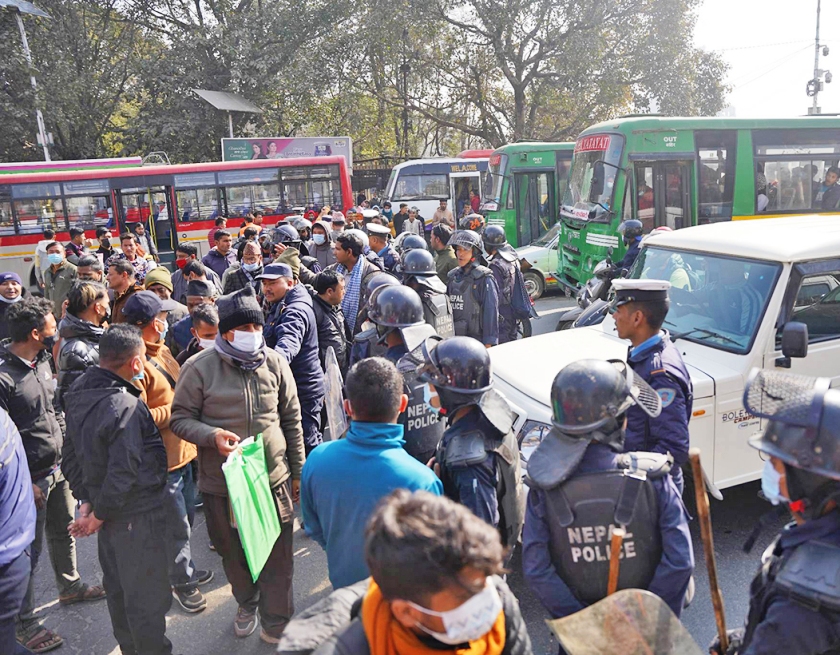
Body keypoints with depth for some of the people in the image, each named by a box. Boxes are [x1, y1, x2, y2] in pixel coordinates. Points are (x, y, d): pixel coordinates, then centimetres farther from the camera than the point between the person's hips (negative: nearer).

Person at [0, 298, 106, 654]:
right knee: (29, 549, 6)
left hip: (58, 468, 8)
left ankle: (69, 586, 45)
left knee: (64, 531, 23)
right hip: (31, 478, -8)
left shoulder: (43, 361, 2)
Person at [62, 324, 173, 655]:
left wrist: (87, 500, 11)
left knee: (118, 587, 24)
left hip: (109, 512, 9)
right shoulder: (126, 406, -26)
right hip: (137, 515, -9)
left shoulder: (79, 395, 3)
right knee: (148, 594, 7)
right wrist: (99, 514, -13)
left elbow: (72, 454, 10)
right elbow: (124, 471, -27)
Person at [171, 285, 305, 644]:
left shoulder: (274, 362, -3)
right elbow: (180, 418, -3)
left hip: (274, 477, 1)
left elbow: (291, 419, 5)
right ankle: (247, 604, 48)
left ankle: (276, 622, 31)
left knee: (277, 555, 8)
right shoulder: (199, 367, -11)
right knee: (234, 553, 19)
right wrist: (212, 435, -23)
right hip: (222, 482, 0)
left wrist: (298, 470, 9)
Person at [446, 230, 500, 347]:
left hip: (477, 341, -6)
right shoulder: (452, 276, 11)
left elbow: (491, 312, -12)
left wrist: (488, 344, -15)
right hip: (454, 339, 6)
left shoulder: (484, 278, -8)